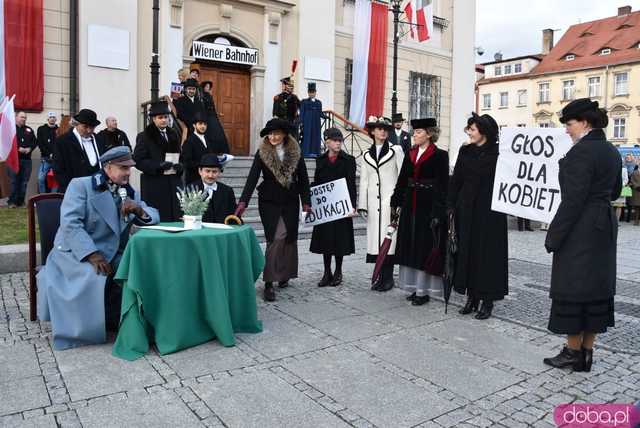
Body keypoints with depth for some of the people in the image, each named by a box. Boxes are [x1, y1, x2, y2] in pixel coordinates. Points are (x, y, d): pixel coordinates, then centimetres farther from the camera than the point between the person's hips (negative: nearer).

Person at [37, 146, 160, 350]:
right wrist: (92, 255, -27)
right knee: (96, 277, -33)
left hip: (113, 255, 5)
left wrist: (139, 210, -14)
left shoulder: (131, 193, 13)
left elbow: (154, 217, 10)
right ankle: (90, 327, -7)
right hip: (76, 253, -5)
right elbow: (70, 224, -16)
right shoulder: (80, 185, -4)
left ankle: (114, 321, 1)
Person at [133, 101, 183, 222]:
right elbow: (138, 161, -6)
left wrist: (180, 166, -2)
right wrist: (159, 166, -19)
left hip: (174, 184, 5)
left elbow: (180, 156, 21)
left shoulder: (173, 135, 16)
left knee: (175, 218, 2)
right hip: (154, 185, -5)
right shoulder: (144, 137, 0)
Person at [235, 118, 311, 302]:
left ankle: (284, 275, 27)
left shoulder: (295, 152, 0)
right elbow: (252, 177, -13)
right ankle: (269, 282, -5)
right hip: (269, 202, -3)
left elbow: (303, 178, 3)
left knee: (289, 237, 8)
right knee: (275, 238, -10)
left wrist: (306, 202, -1)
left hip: (290, 202, 3)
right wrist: (243, 202, -22)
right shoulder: (262, 153, -6)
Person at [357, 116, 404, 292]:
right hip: (373, 201, 4)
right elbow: (364, 181, 14)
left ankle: (388, 277, 3)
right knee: (375, 237, 3)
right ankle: (381, 276, 11)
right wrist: (362, 205, 9)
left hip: (390, 199, -3)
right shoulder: (366, 155, 14)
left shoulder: (396, 150, 4)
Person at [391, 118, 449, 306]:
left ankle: (423, 290, 8)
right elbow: (402, 180, 14)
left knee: (425, 248, 0)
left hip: (428, 207, -6)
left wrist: (438, 213, -16)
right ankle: (415, 286, 21)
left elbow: (442, 186, -10)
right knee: (411, 246, 10)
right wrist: (395, 203, 9)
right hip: (410, 206, 6)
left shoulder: (440, 156, -6)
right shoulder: (410, 154, 12)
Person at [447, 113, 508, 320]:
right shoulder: (465, 151, 7)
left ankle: (488, 300, 12)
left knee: (488, 253, 2)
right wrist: (451, 206, 2)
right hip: (466, 210, 4)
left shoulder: (496, 153, -5)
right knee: (467, 252, 7)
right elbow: (456, 179, 7)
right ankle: (472, 297, 18)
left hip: (489, 211, -4)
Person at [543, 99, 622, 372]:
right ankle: (587, 354, 22)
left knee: (573, 289, 1)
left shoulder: (581, 151, -17)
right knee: (597, 287, 12)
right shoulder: (612, 152, 12)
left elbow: (572, 200, -20)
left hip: (580, 231, -9)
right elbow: (615, 191, 22)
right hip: (605, 227, 9)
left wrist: (553, 237, -16)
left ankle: (573, 352, 12)